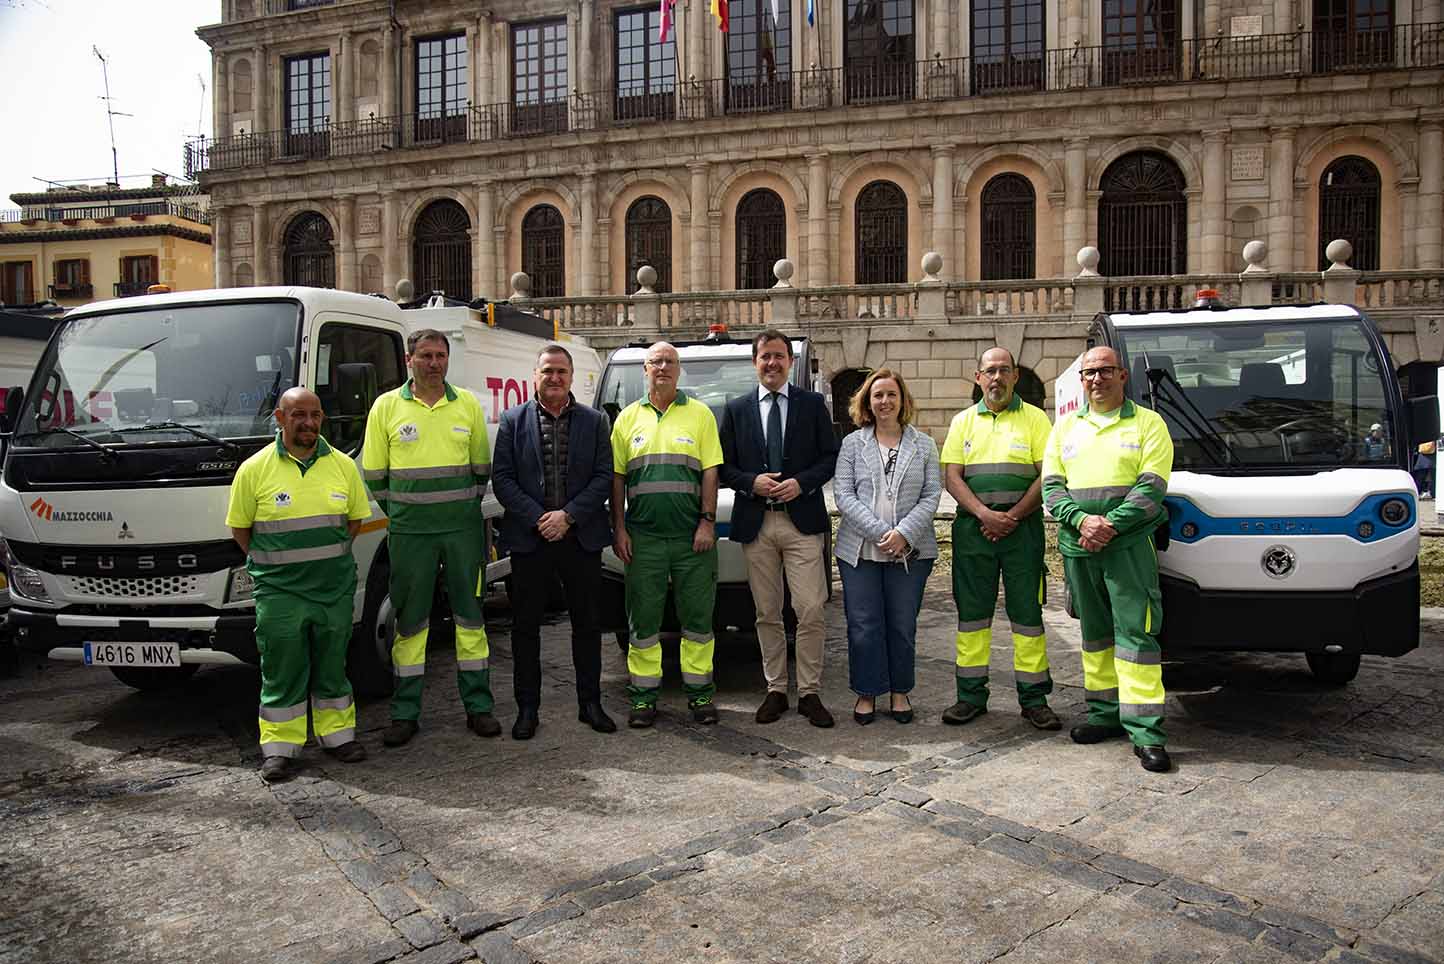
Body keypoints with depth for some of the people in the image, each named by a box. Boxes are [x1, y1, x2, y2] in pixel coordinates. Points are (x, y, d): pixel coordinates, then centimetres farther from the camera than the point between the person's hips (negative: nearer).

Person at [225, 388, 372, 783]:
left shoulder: (342, 465, 5)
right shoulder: (255, 469, -3)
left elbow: (354, 519, 13)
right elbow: (240, 528, 3)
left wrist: (327, 555, 8)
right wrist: (272, 562, -1)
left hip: (335, 587, 3)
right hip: (279, 591, -2)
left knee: (332, 666, 13)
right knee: (282, 672, 3)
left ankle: (337, 735, 25)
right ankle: (279, 747, 13)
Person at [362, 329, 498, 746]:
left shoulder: (468, 404, 5)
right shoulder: (386, 406, 1)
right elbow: (374, 474, 5)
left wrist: (465, 506, 7)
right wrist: (401, 511, 4)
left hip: (463, 529, 1)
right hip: (409, 533, -1)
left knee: (470, 615, 7)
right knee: (409, 620, 5)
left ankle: (478, 705, 16)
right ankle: (405, 713, 14)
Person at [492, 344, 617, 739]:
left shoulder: (595, 422, 6)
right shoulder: (513, 421, 4)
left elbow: (604, 477, 0)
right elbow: (502, 478, -2)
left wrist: (568, 515, -12)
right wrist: (538, 518, -12)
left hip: (582, 538, 1)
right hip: (529, 539, -1)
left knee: (587, 624, 9)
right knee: (525, 625, 5)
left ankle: (590, 703, 22)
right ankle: (527, 708, 17)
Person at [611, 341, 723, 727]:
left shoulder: (700, 414, 7)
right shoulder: (628, 418, 11)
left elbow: (710, 473, 3)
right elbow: (616, 478, 9)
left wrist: (707, 521, -6)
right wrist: (619, 529, 2)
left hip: (692, 536, -1)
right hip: (643, 536, 1)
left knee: (697, 617, 4)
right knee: (643, 619, 5)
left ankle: (700, 693, 16)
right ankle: (644, 696, 15)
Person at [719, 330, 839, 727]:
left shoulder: (812, 404, 7)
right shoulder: (736, 409, 11)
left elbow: (832, 456, 5)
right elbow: (723, 466, 9)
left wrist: (801, 483, -11)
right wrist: (751, 482, -9)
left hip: (802, 520, -1)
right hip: (755, 523, 2)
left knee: (810, 612, -6)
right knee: (767, 614, 8)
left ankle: (810, 693, 6)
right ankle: (775, 690, 18)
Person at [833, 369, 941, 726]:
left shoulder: (924, 445, 9)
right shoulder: (852, 443, 6)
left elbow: (932, 495, 1)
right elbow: (843, 495, -2)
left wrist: (904, 533, -13)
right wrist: (879, 533, -13)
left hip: (910, 552, 1)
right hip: (860, 550, 0)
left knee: (903, 626, 7)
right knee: (864, 626, 2)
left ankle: (900, 693, 21)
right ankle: (867, 693, 16)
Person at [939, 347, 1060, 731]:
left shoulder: (1034, 418, 6)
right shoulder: (963, 421, 12)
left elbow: (1047, 476, -2)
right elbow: (951, 476, 3)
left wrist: (1012, 517, -11)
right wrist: (984, 514, -12)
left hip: (1022, 526, -2)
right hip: (972, 527, 2)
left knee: (1027, 611, 1)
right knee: (972, 612, 5)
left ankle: (1034, 698, 9)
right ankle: (971, 696, 13)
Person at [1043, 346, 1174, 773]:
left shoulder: (1148, 422, 4)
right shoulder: (1066, 426, 15)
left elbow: (1151, 487, -6)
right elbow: (1051, 486, 7)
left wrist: (1110, 525, -16)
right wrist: (1081, 520, -11)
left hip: (1129, 544, -4)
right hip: (1077, 546, 4)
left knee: (1135, 632, -7)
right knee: (1095, 631, 11)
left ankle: (1145, 731, -5)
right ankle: (1105, 712, 22)